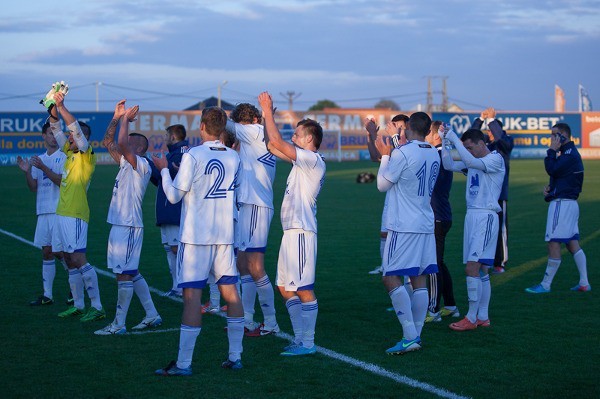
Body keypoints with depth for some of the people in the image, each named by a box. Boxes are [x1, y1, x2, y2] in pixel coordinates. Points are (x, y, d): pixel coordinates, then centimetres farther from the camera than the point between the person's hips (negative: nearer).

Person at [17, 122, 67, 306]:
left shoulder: (64, 157, -4)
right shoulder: (39, 159, 16)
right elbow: (33, 187, 12)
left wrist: (43, 168, -24)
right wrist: (27, 171, -5)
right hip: (43, 211, 6)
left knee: (58, 251, -9)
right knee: (47, 252, 7)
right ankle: (47, 295, 10)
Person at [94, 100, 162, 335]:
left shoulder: (141, 164, -10)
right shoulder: (126, 163, 16)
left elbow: (122, 143, -25)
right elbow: (108, 142, 20)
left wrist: (126, 119, -12)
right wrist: (117, 117, 12)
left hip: (129, 226, -10)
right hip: (119, 225, 10)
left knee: (124, 274, -7)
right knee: (131, 273, 14)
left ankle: (118, 324, -5)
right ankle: (152, 315, 20)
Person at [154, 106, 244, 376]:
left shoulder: (192, 156, -11)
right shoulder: (233, 157, 5)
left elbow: (174, 195, -6)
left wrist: (164, 169, 10)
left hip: (195, 236, -5)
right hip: (225, 235, 5)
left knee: (192, 295, -5)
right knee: (230, 291, 10)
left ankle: (183, 363, -4)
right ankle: (235, 356, 14)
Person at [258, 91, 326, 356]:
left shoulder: (313, 160, -11)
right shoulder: (302, 161, 17)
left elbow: (276, 141, -16)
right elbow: (272, 146, 22)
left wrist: (268, 112, -8)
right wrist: (266, 117, 15)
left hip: (301, 232, -10)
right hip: (291, 230, 10)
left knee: (303, 289, -7)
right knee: (285, 287, 13)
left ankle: (308, 343, -3)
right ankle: (300, 339, 18)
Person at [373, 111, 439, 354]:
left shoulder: (403, 153, -14)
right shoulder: (434, 155, 8)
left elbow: (382, 184, -4)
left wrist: (385, 154, 9)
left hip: (403, 227, -7)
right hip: (426, 225, 8)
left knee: (391, 278, -7)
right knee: (419, 280, 8)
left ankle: (410, 336, -14)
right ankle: (416, 335, 10)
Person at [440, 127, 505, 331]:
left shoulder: (495, 159, -8)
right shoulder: (474, 161, 17)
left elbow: (471, 162, -24)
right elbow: (449, 165, 8)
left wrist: (454, 139, -19)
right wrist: (444, 142, -2)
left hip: (486, 216, -8)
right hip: (471, 216, 8)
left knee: (472, 267, -14)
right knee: (481, 270, 10)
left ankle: (472, 318, -10)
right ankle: (483, 317, 14)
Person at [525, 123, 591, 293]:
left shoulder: (570, 154, -13)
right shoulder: (570, 153, 19)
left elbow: (552, 169, -21)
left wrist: (552, 150, -11)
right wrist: (550, 188, 7)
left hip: (562, 203, -11)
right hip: (570, 202, 11)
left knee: (554, 243, -7)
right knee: (572, 243, 10)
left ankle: (546, 285, -5)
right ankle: (584, 283, 9)